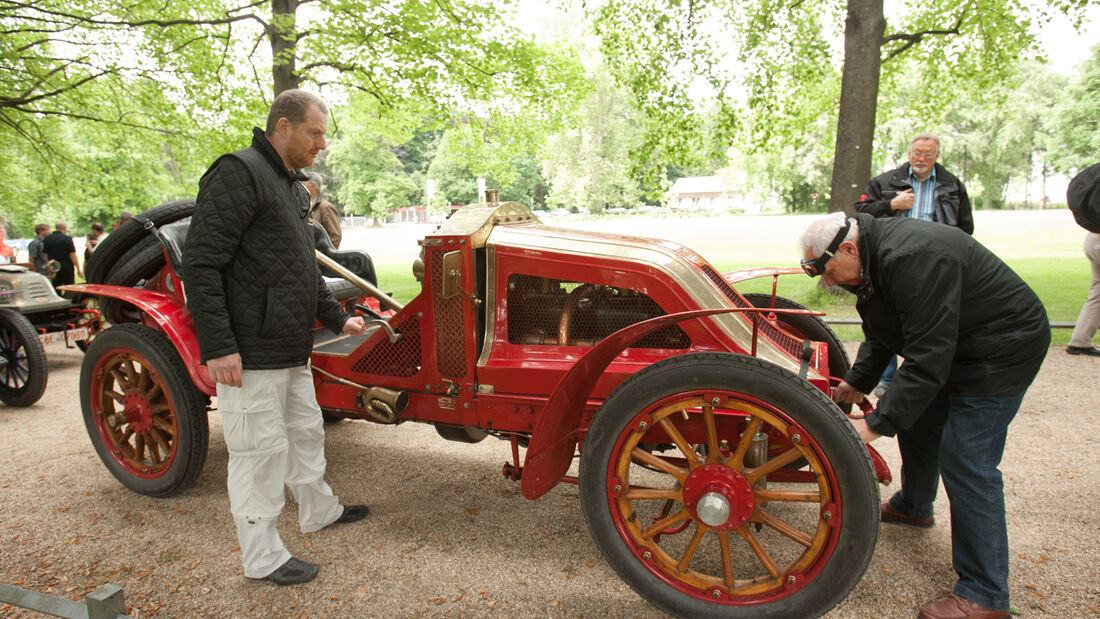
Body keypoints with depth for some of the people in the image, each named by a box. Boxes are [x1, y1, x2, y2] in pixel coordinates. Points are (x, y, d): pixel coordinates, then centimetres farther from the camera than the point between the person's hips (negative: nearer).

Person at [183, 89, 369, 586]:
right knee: (260, 450, 1)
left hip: (291, 351, 10)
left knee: (305, 431, 22)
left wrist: (336, 318, 24)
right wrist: (217, 347, -23)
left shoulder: (292, 187, 17)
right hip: (250, 355, -10)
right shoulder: (238, 174, -13)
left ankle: (318, 510, 41)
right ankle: (262, 558, 16)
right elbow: (200, 264, -20)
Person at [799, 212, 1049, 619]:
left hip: (1001, 348, -10)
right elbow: (880, 336, 13)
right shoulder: (871, 258, 0)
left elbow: (928, 357, -34)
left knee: (964, 460, -11)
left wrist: (876, 424, -32)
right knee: (917, 422, 21)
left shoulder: (914, 260, -33)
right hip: (951, 345, 10)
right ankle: (913, 507, 47)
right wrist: (856, 383, 4)